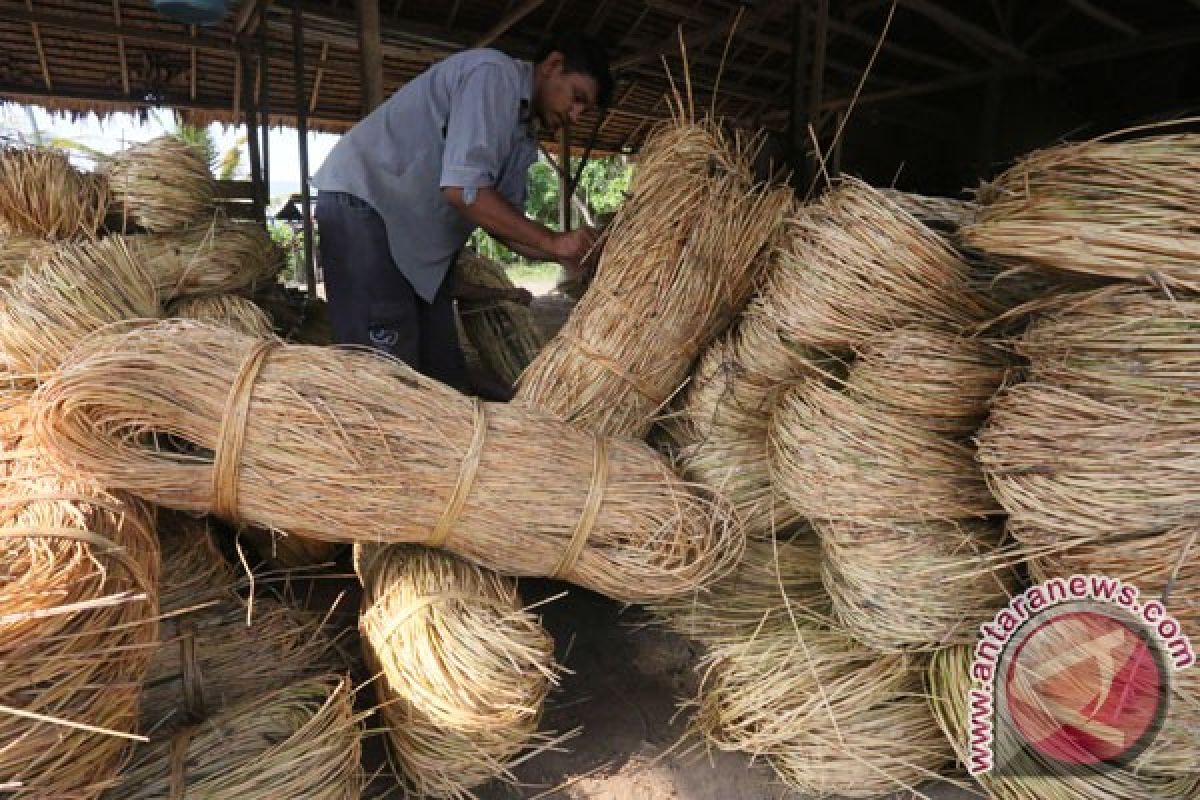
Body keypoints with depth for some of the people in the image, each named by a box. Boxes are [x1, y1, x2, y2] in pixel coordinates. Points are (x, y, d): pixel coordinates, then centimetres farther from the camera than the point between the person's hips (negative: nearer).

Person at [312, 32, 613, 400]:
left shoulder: (524, 134, 14)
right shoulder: (494, 73, -14)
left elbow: (505, 221, 11)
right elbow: (461, 187, -26)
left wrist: (569, 255, -4)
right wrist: (552, 241, -21)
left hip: (418, 233, 10)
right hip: (363, 202, -10)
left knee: (442, 365, 9)